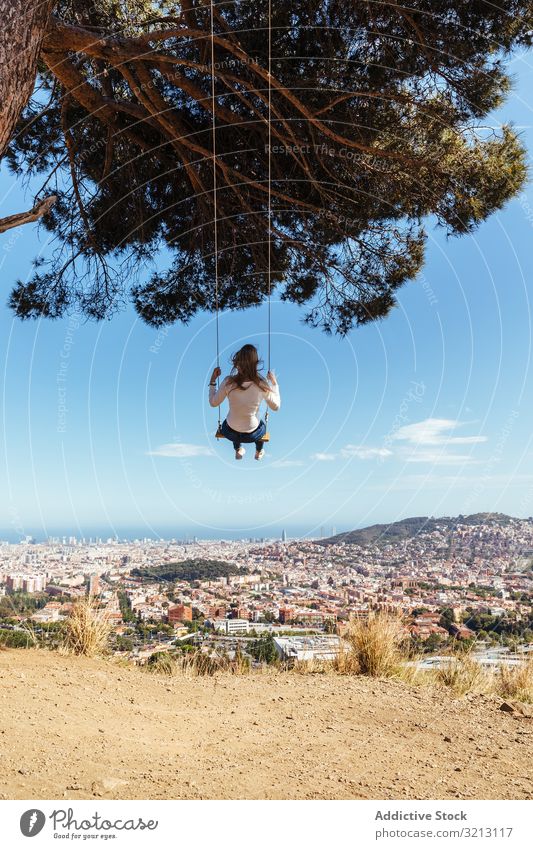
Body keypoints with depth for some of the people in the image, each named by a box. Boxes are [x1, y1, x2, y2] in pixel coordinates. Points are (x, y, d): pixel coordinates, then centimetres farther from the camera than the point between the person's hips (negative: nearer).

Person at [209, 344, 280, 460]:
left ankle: (238, 450, 50)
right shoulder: (262, 384, -24)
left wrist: (212, 380, 1)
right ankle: (259, 452, 56)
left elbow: (213, 403, -7)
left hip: (230, 432, 1)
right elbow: (276, 406, -7)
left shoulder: (228, 382, -23)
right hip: (252, 434, 0)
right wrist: (274, 383, 0)